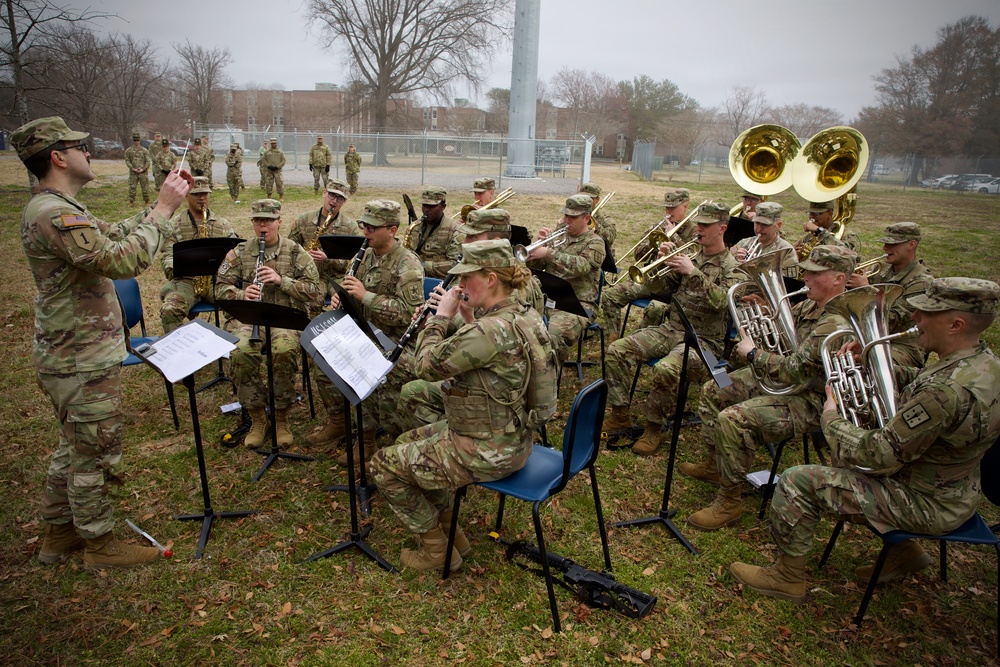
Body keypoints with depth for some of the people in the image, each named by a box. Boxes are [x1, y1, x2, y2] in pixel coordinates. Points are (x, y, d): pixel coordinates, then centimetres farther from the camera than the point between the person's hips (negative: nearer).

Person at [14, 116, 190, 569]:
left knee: (74, 447, 23)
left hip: (67, 356, 11)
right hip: (84, 364, -11)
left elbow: (115, 234, 16)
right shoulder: (55, 216, -24)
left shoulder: (55, 209, 10)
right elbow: (126, 260, -32)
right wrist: (163, 210, -23)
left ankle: (59, 532, 38)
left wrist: (161, 204, 7)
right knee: (96, 455, 5)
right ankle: (100, 544, 22)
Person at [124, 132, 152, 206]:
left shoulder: (144, 150, 3)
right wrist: (133, 169, -9)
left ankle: (147, 202, 12)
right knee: (132, 187, -1)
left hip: (143, 172, -1)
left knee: (145, 188, 1)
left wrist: (143, 169, -11)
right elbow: (127, 161, 4)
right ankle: (131, 201, 7)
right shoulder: (128, 150, 7)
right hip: (133, 172, 1)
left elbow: (148, 161, 0)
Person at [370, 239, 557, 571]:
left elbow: (428, 365, -21)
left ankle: (437, 550, 17)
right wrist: (467, 319, 1)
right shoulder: (525, 316, 1)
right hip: (511, 437, 10)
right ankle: (451, 531, 31)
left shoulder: (491, 330, -30)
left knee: (385, 464, 3)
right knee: (408, 442, 24)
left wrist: (441, 316, -10)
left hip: (487, 453, -10)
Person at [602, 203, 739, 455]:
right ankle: (620, 414, 0)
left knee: (666, 369, -36)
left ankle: (654, 428, -13)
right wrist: (664, 262, -4)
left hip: (703, 340, -6)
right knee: (616, 351, -12)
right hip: (671, 328, 6)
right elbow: (661, 288, 13)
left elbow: (720, 301, -21)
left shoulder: (731, 267, -3)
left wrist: (693, 273, -23)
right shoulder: (690, 257, 14)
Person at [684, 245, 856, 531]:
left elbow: (794, 371, -30)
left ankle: (729, 502, -14)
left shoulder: (837, 323, -28)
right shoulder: (812, 304, 4)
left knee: (732, 419, -30)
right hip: (782, 378, 11)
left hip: (808, 400, -11)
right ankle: (715, 463, 26)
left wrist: (752, 353, -16)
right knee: (712, 391, 12)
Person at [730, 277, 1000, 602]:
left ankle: (788, 577, 5)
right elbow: (920, 380, 17)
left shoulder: (949, 390, -34)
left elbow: (882, 453, -30)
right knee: (844, 461, 28)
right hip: (956, 491, 10)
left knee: (798, 481, -13)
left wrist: (831, 418, -14)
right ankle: (903, 550, 30)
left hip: (928, 505, -10)